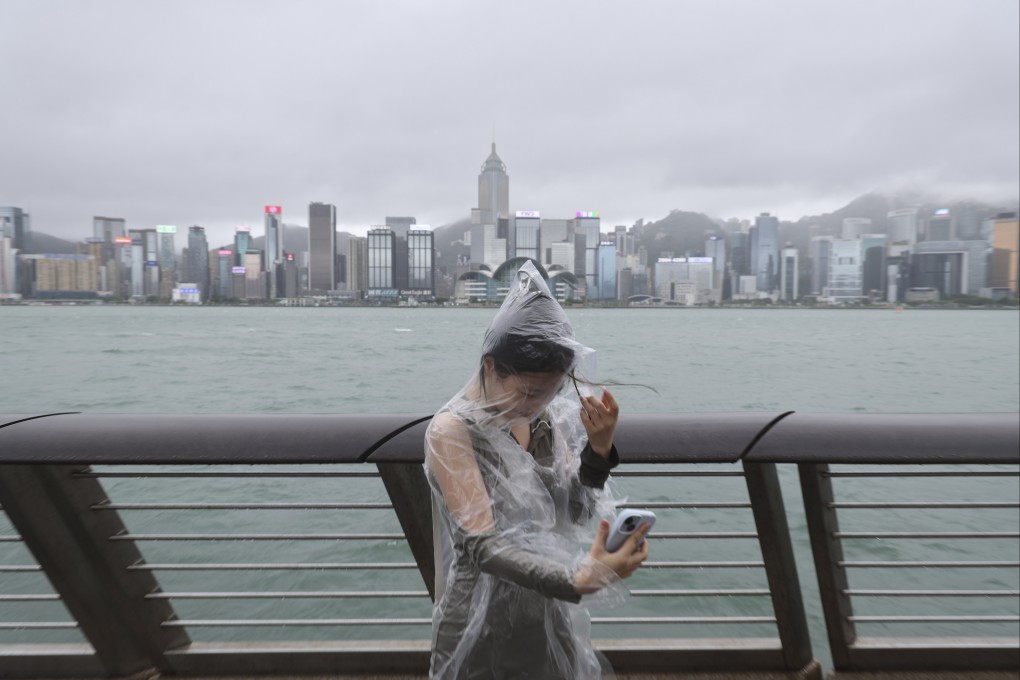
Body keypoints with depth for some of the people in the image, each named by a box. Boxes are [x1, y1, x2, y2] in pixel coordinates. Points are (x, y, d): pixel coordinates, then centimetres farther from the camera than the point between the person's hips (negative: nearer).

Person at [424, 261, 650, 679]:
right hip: (483, 625, -5)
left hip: (550, 615, 5)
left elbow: (575, 515, -1)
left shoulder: (547, 419, -3)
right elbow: (481, 544, -28)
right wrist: (577, 581, -41)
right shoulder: (452, 431, -21)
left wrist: (598, 448, -17)